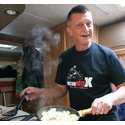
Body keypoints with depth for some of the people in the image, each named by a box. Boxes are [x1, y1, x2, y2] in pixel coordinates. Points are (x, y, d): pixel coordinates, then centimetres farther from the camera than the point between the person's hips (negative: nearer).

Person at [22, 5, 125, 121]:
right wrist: (41, 92, -11)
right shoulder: (64, 57, -2)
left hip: (104, 117, -2)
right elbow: (62, 88, 5)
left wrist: (110, 98, -29)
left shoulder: (106, 54, -13)